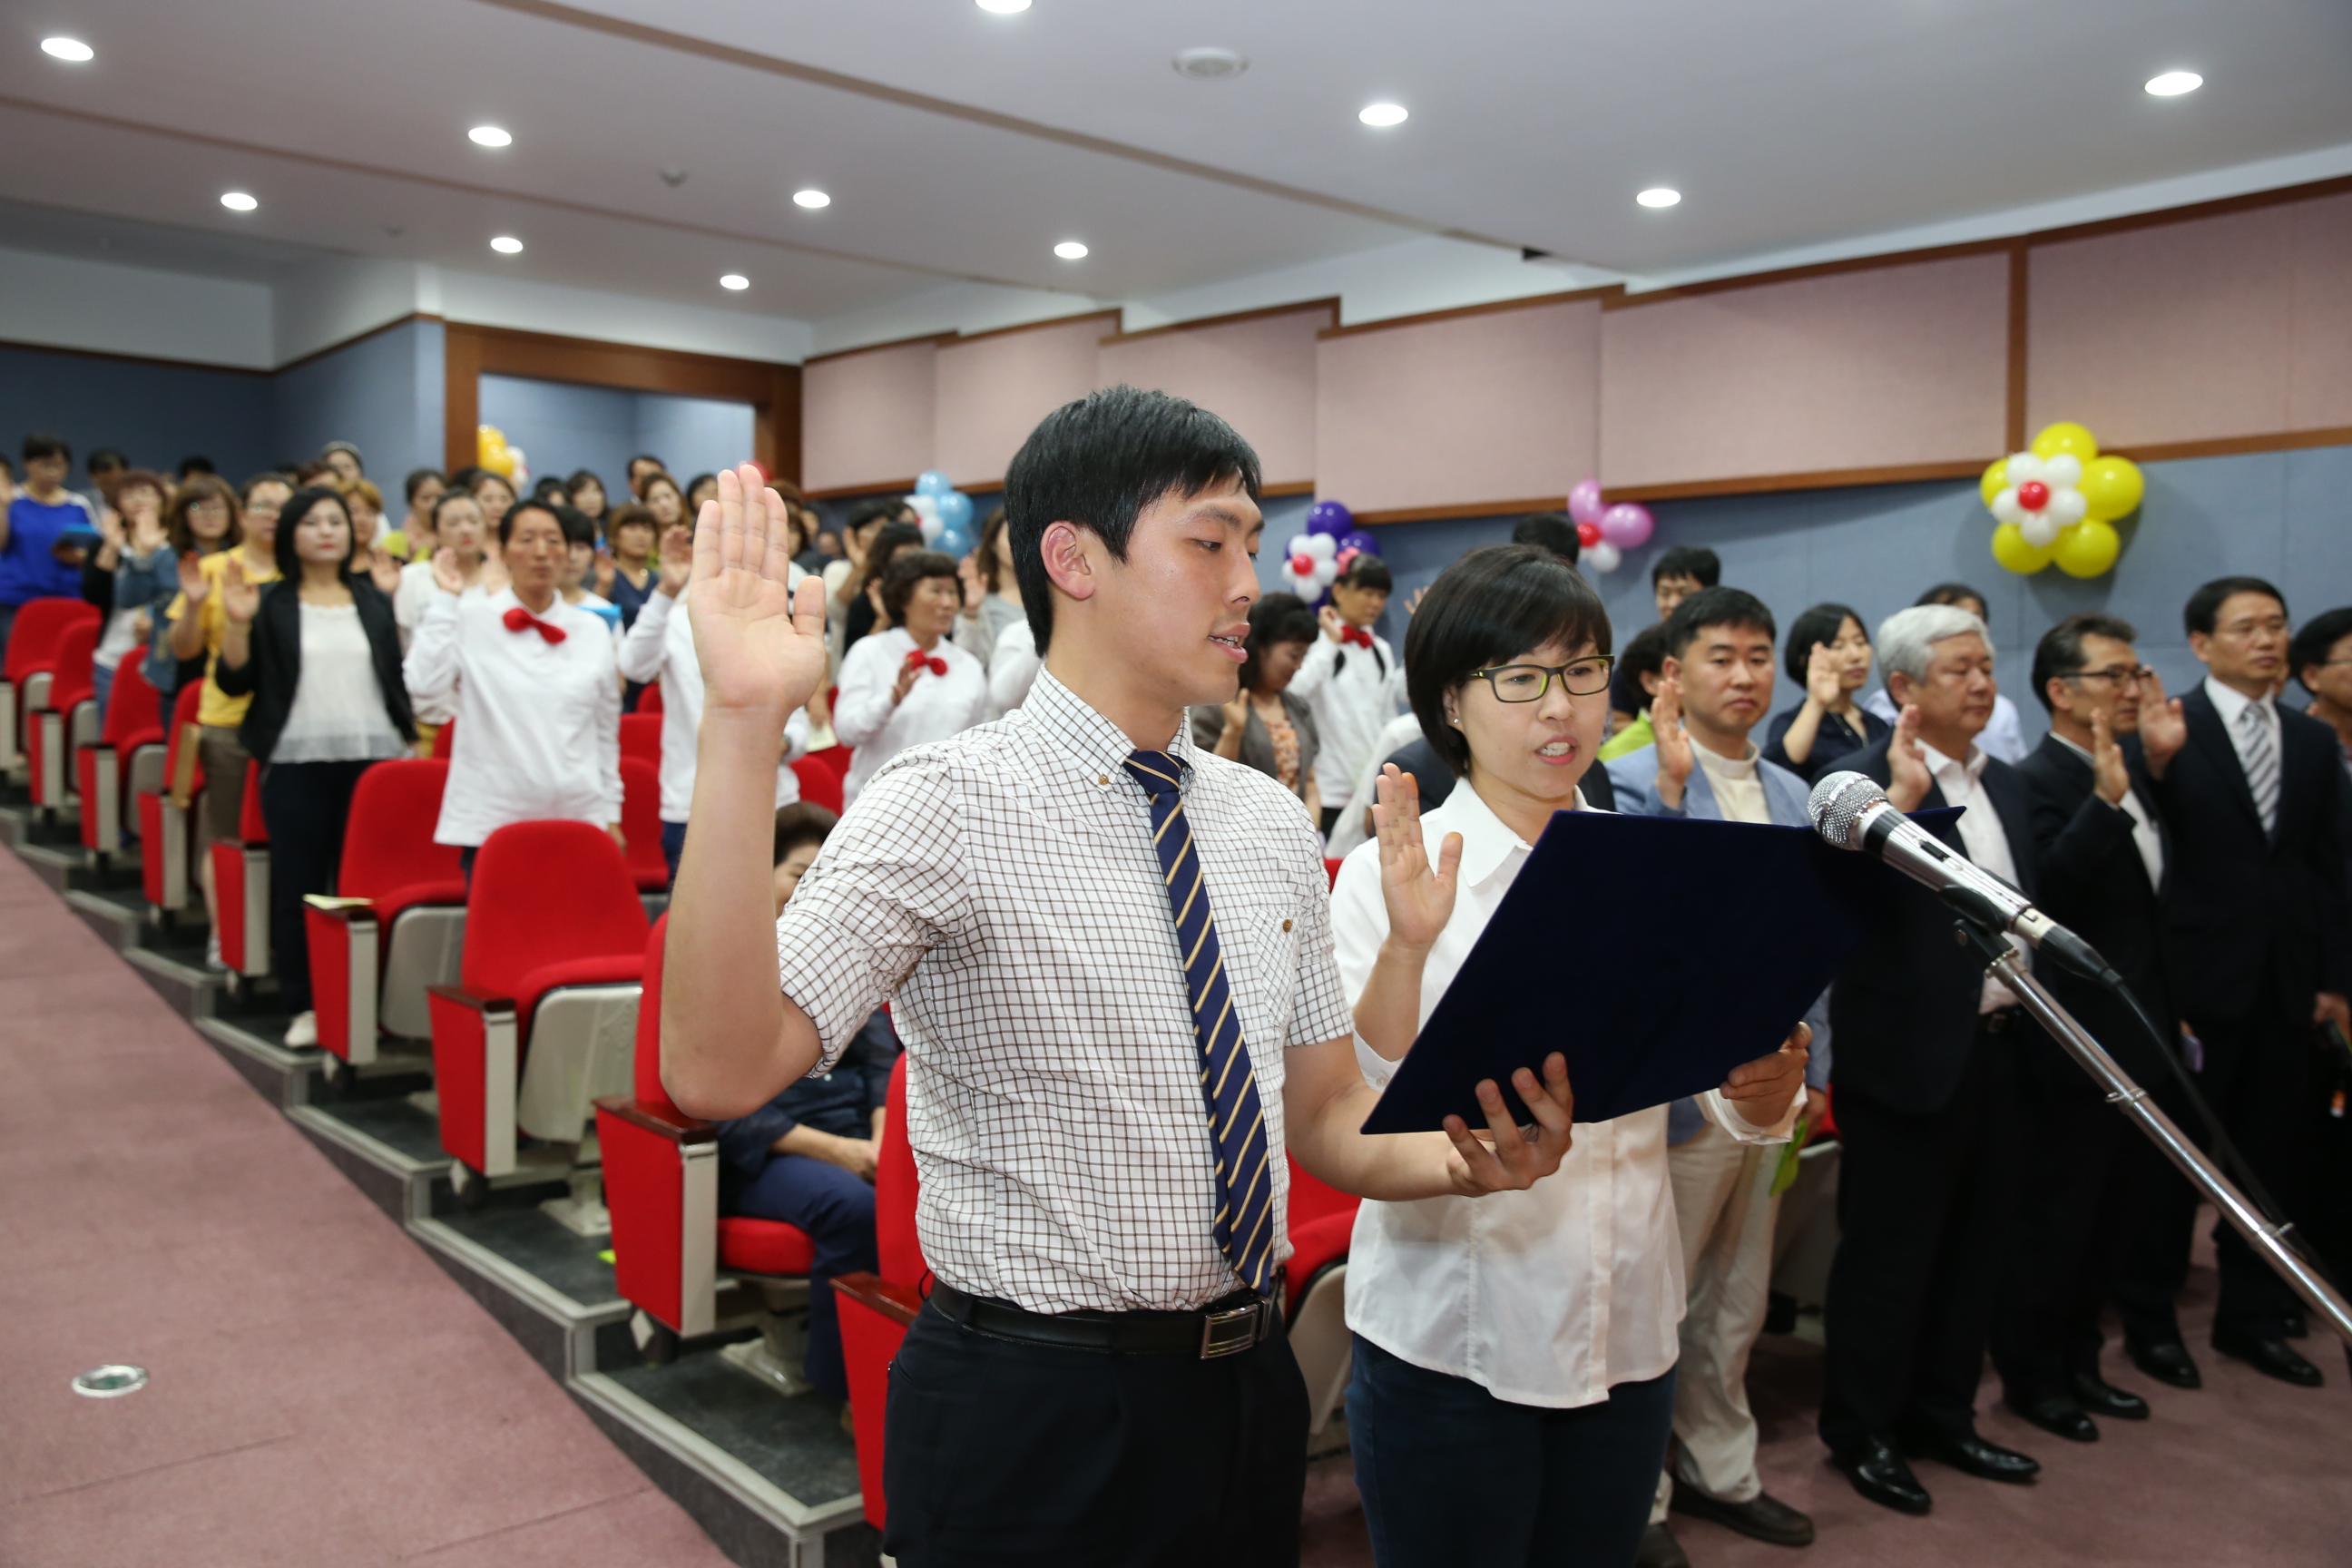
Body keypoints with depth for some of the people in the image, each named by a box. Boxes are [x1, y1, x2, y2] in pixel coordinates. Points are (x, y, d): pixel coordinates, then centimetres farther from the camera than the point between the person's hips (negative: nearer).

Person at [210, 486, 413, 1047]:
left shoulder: (375, 598, 10)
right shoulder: (271, 604, 7)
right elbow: (235, 682, 3)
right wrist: (237, 622, -11)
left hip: (374, 759, 1)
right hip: (297, 764, 0)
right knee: (298, 885, 1)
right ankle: (304, 1004, 10)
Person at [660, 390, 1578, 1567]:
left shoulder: (1270, 824, 5)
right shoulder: (948, 808, -16)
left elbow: (1327, 1115, 11)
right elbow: (718, 1070, -29)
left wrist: (1470, 1159, -10)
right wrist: (742, 726, -38)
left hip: (1250, 1382, 6)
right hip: (1029, 1416, -6)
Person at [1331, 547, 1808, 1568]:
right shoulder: (1387, 874, -8)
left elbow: (1737, 1112, 3)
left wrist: (1772, 1082, -19)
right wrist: (1407, 943, -30)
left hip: (1628, 1329, 4)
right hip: (1447, 1340, -4)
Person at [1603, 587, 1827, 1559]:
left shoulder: (1790, 795, 10)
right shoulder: (1636, 781, -12)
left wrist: (1815, 1069, 14)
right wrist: (1674, 785, -35)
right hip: (1680, 1090, -7)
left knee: (1738, 1303, 21)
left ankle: (1720, 1469, 40)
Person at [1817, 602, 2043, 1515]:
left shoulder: (2004, 782, 11)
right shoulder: (1870, 779, -13)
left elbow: (2026, 902, 19)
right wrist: (1899, 800, -33)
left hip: (1994, 1046, 8)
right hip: (1908, 1054, -8)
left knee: (1976, 1245, 17)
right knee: (1889, 1251, 4)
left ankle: (1942, 1416, 34)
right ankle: (1860, 1432, 21)